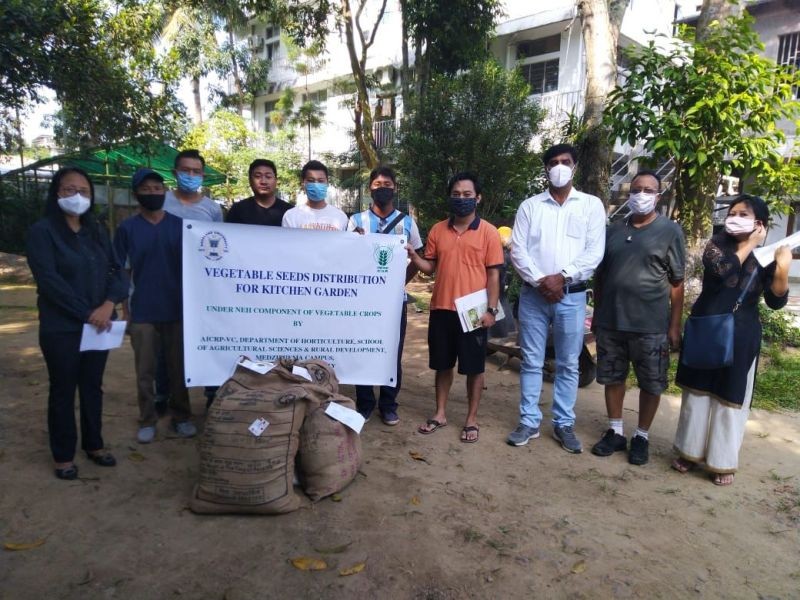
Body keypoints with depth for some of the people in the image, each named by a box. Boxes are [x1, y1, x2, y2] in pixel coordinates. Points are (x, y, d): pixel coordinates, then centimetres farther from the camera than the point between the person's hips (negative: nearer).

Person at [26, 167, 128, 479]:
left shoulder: (97, 231, 9)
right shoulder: (42, 231, -7)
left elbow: (117, 270, 3)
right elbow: (49, 280, -16)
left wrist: (108, 305, -14)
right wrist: (86, 313, -18)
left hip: (100, 324, 5)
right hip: (61, 328, -5)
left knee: (93, 386, 15)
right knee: (63, 390, 7)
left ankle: (94, 444, 30)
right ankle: (63, 454, 21)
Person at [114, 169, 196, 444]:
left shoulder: (180, 224, 2)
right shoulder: (127, 228, 0)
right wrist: (124, 311, -1)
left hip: (178, 310, 1)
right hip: (143, 312, -1)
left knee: (179, 368, 10)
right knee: (145, 371, 8)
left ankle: (181, 416, 25)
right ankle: (147, 420, 23)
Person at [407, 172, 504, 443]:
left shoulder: (488, 232, -3)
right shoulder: (437, 230, 6)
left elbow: (493, 274, -4)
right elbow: (430, 267, 10)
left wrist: (491, 309, -10)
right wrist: (413, 256, -10)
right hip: (441, 309, 3)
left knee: (474, 367, 7)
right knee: (442, 364, 14)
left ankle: (472, 419, 22)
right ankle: (440, 414, 28)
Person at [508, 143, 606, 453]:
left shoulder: (591, 205, 4)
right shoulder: (529, 206, 6)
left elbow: (595, 251, -4)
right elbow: (517, 250, -1)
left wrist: (562, 277, -15)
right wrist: (540, 280, -13)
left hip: (572, 296, 0)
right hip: (533, 294, 1)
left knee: (568, 364, 7)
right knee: (531, 361, 7)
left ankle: (564, 424, 20)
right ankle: (529, 422, 18)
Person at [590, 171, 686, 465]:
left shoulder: (670, 231, -1)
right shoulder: (613, 230, 9)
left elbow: (677, 282, -2)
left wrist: (675, 325, -6)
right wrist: (596, 314, 10)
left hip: (651, 325, -3)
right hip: (610, 321, 3)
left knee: (650, 384, 7)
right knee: (612, 378, 12)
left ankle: (642, 437, 24)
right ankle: (615, 432, 27)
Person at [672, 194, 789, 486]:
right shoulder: (717, 243, 0)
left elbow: (776, 301, -9)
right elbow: (721, 268, -22)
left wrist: (783, 270, -24)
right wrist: (749, 245, -14)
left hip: (740, 337, 0)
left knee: (730, 399, 6)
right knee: (697, 392, 10)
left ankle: (723, 462, 19)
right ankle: (690, 452, 24)